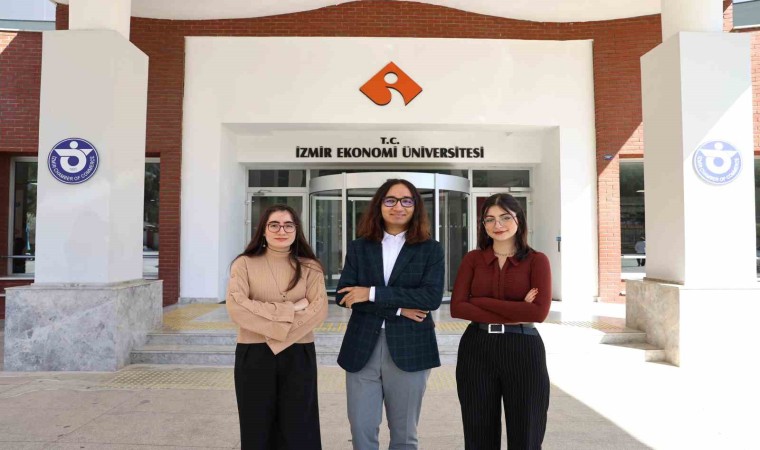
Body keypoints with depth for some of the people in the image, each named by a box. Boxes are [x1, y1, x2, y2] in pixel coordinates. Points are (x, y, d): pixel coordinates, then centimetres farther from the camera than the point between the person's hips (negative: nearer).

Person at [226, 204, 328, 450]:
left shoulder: (310, 267, 3)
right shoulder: (244, 264, 1)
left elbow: (319, 310, -8)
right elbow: (236, 307, -12)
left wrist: (279, 336, -15)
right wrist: (289, 310, -16)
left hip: (298, 355, 1)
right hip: (254, 354, 0)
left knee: (297, 429, 7)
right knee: (258, 428, 11)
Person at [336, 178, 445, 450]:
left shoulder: (431, 250, 2)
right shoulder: (359, 247, 7)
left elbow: (433, 297, -12)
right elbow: (343, 295, -4)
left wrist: (373, 293, -14)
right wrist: (397, 308, -14)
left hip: (409, 348, -1)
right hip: (362, 348, 1)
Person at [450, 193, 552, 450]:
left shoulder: (537, 260, -1)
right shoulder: (472, 259, 4)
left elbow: (539, 312, -14)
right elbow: (457, 307, -6)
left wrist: (482, 301, -12)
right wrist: (514, 313, -13)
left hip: (523, 351, -1)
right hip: (476, 351, 2)